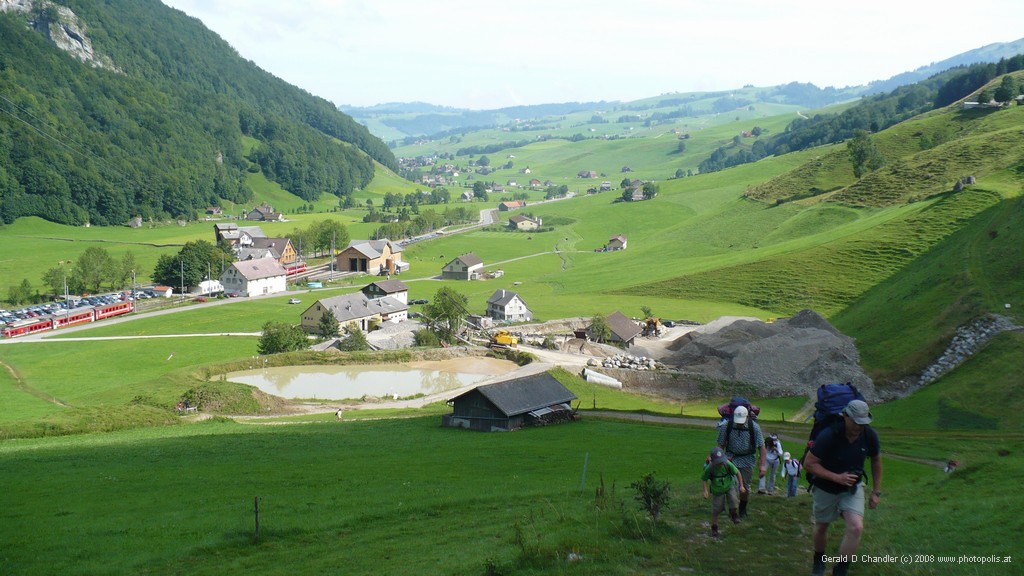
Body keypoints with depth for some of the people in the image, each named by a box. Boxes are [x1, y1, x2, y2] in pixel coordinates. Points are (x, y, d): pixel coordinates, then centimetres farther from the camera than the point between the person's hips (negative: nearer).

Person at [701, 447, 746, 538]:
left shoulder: (727, 464, -25)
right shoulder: (709, 468, -25)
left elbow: (737, 472, -10)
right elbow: (705, 479, -7)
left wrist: (741, 485, -8)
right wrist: (706, 491, -14)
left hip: (730, 486, 1)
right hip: (718, 490, 0)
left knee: (734, 500, -24)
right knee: (716, 510, 2)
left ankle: (734, 514, 10)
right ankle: (714, 529, 22)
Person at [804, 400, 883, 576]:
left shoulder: (869, 435, -15)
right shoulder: (829, 435, -28)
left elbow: (876, 460, 5)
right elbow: (808, 464, -23)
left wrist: (876, 492, 6)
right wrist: (836, 477, -30)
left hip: (853, 488, 2)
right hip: (825, 489, -2)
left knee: (856, 528, -19)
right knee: (821, 527, 16)